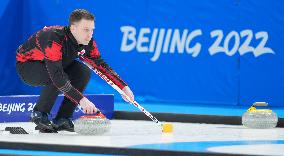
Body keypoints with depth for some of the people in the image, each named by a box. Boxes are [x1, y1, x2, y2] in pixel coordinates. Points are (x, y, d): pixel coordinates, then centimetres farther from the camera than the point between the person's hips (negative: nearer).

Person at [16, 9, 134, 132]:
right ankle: (39, 115, -10)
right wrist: (81, 100, -47)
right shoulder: (55, 39, -38)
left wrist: (124, 87, -15)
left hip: (54, 65, 8)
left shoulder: (87, 42, -14)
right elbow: (57, 76, -44)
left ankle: (61, 120, -7)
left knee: (83, 72, -14)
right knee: (57, 80, -34)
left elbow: (101, 65, -4)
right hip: (27, 65, -8)